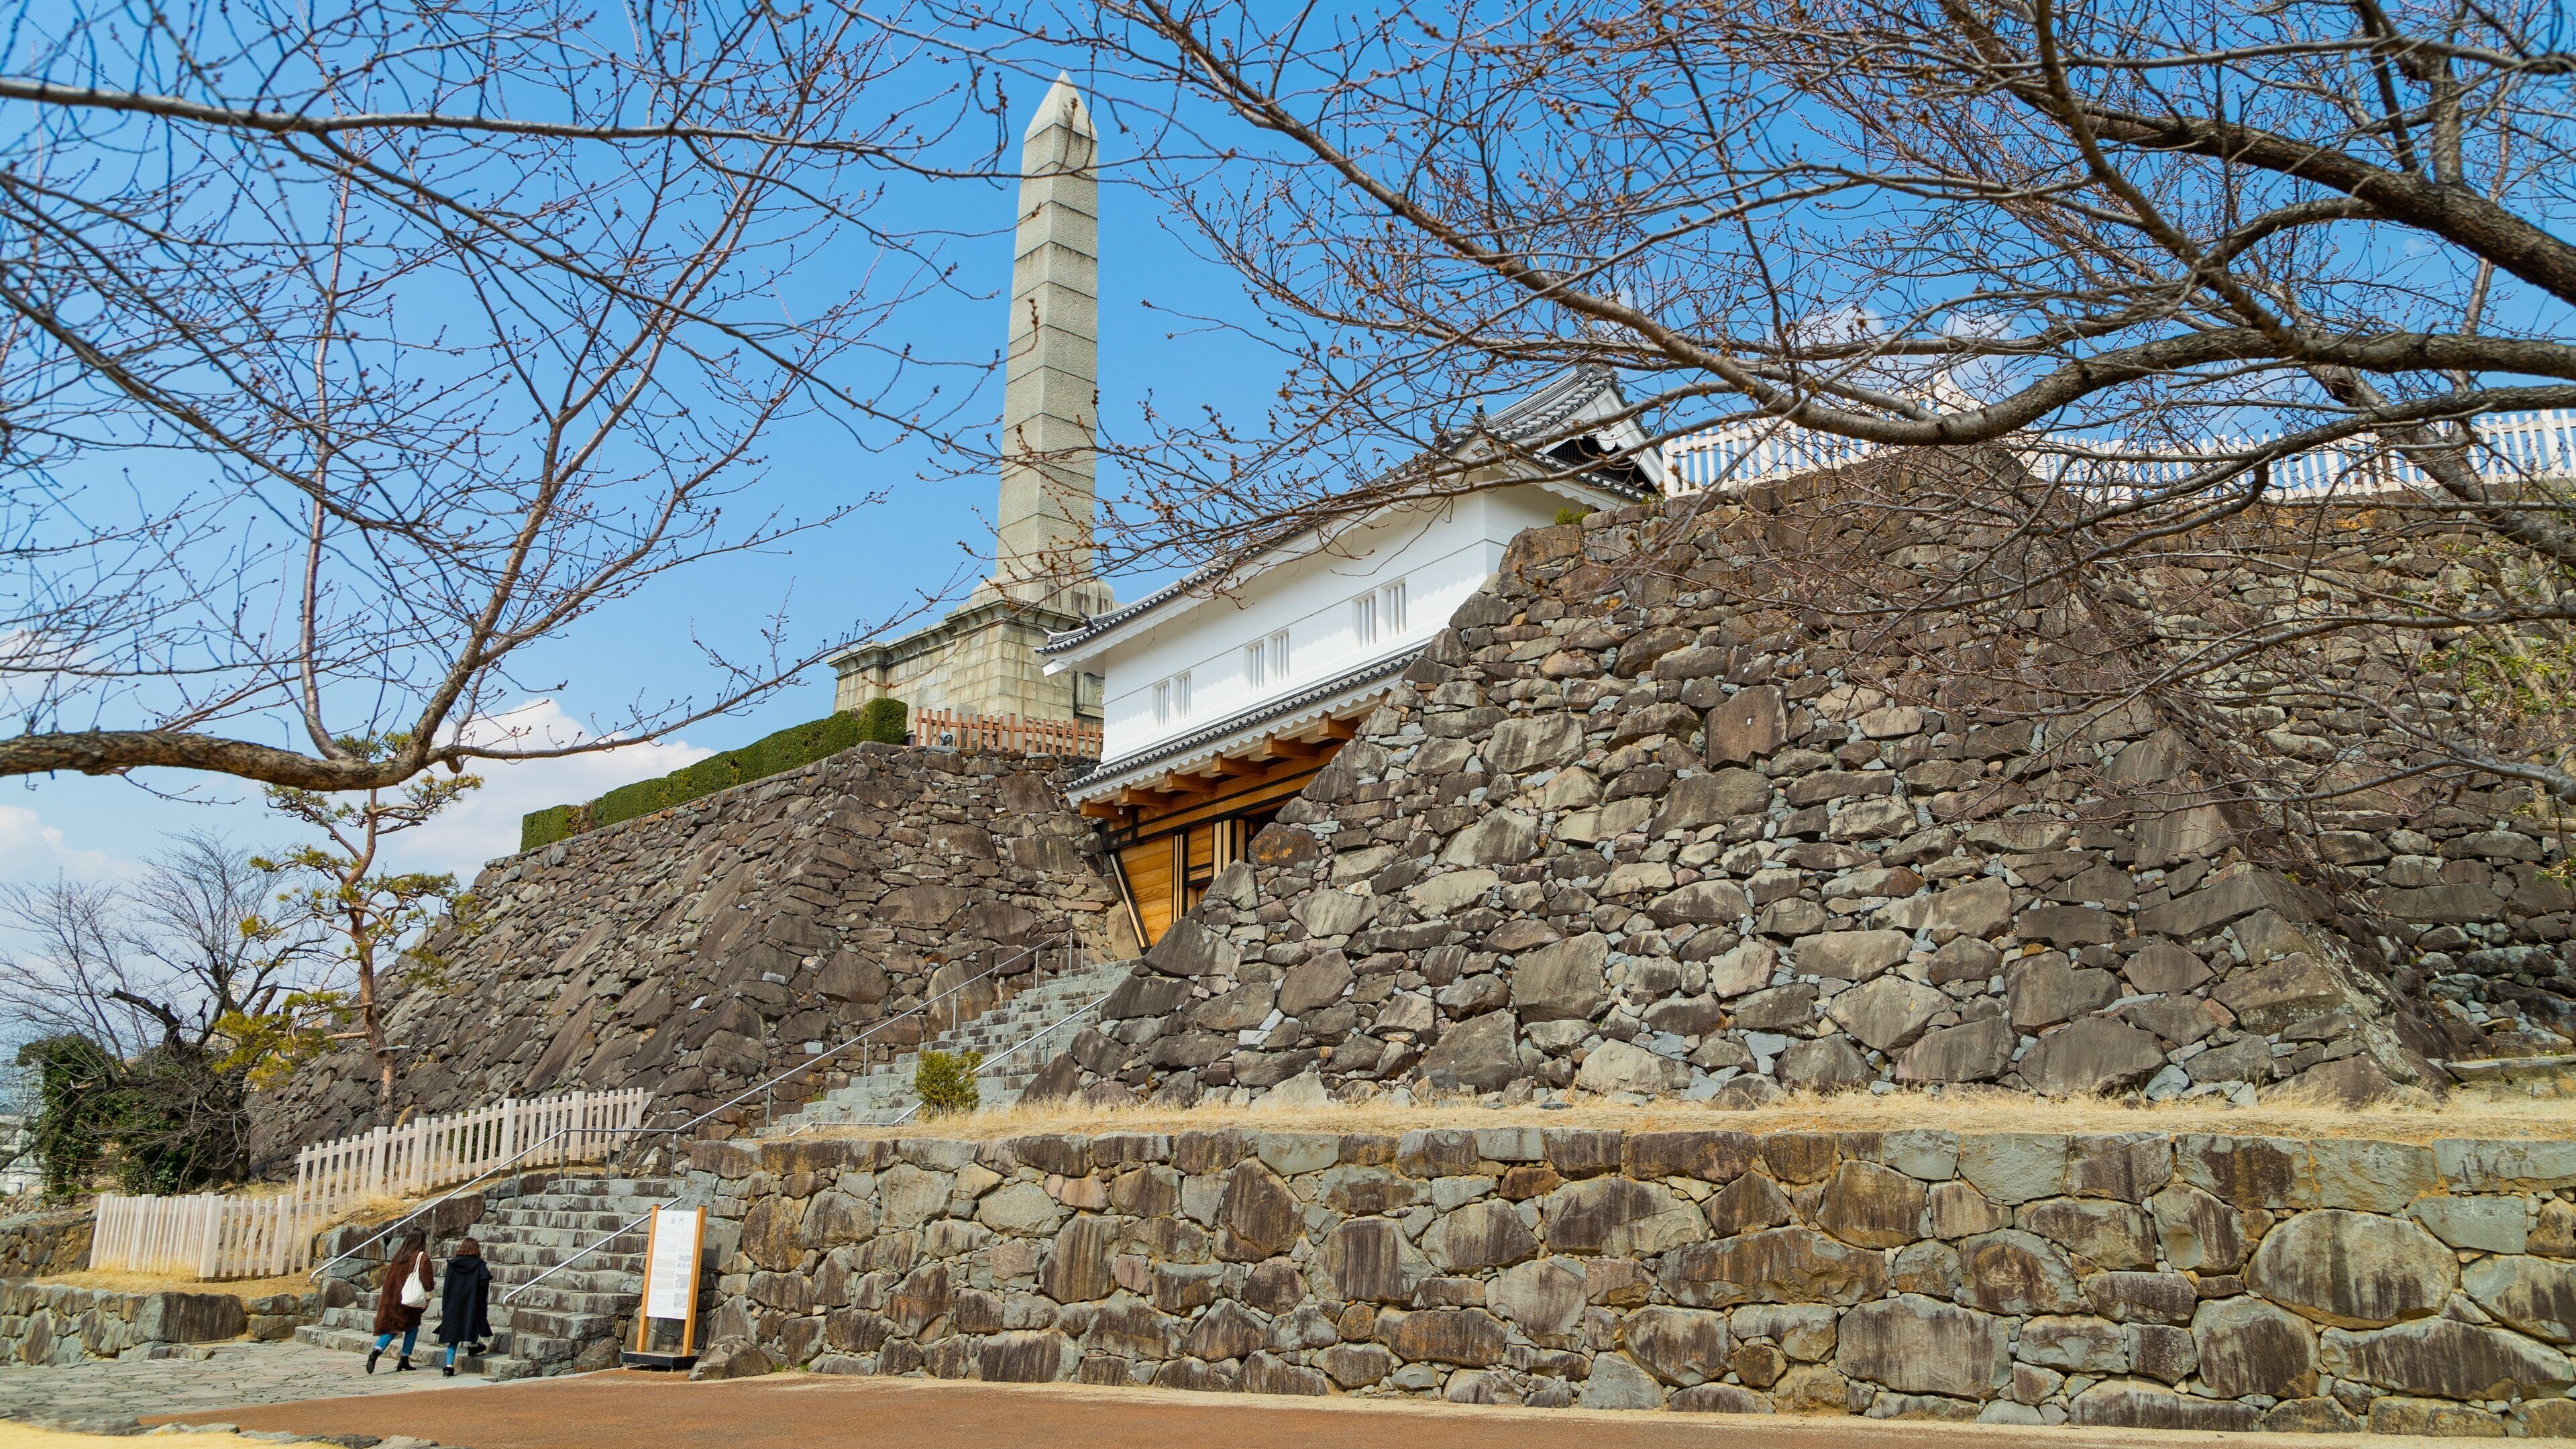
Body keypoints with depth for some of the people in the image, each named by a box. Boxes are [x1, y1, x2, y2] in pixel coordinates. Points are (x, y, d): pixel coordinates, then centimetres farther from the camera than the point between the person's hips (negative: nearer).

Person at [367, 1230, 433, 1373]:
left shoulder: (398, 1255, 10)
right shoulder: (422, 1257, -6)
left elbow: (389, 1276, 15)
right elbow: (426, 1278, -12)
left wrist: (386, 1299, 23)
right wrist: (427, 1298, -4)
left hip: (391, 1299, 5)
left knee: (390, 1329, 6)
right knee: (412, 1328, 11)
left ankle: (376, 1352, -19)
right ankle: (404, 1360, 10)